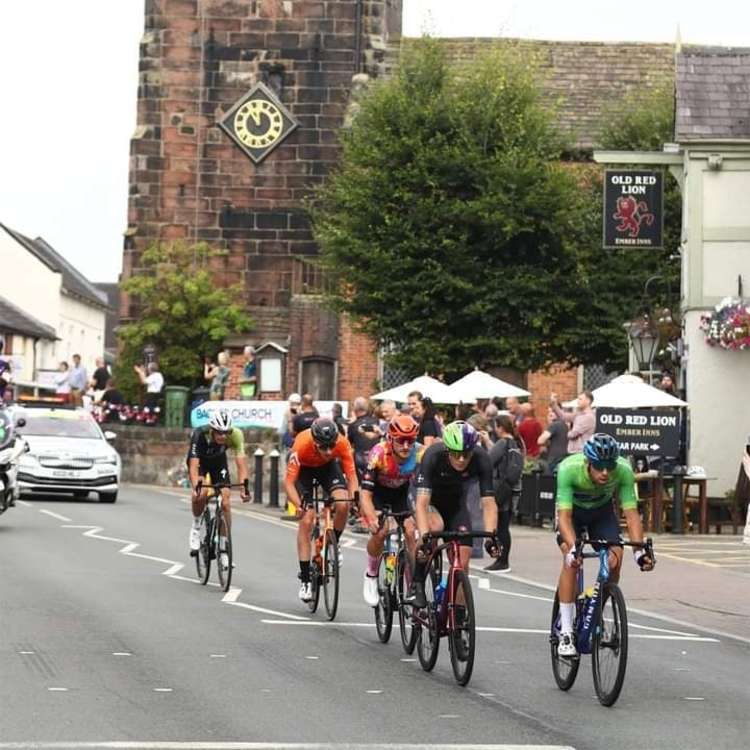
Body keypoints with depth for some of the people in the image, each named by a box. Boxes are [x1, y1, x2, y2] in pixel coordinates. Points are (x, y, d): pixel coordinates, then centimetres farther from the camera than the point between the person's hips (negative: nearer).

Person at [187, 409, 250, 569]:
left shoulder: (235, 435, -33)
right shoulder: (200, 435, -39)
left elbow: (241, 463, -34)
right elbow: (193, 466, -43)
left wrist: (245, 486, -48)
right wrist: (196, 487, -58)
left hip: (218, 461, 2)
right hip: (199, 460, -2)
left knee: (225, 503, -10)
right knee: (201, 494, -30)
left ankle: (223, 549, 2)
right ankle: (196, 527, -3)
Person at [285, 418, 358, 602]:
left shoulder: (342, 443, -33)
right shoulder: (301, 445, -39)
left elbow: (351, 476, -26)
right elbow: (289, 482, -36)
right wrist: (299, 505, -52)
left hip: (328, 466, 2)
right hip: (304, 468, -2)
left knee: (343, 505, -25)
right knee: (306, 520, -12)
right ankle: (305, 580, -5)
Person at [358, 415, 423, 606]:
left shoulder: (421, 454, -29)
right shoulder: (379, 454, -35)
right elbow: (365, 494, -35)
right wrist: (372, 519, -51)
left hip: (401, 493, 2)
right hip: (377, 493, -2)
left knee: (411, 532, -16)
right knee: (380, 531, -24)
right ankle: (371, 575, 2)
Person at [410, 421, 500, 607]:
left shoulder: (481, 459, -28)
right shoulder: (433, 456, -35)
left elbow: (488, 503, -27)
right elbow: (422, 503, -40)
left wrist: (491, 536, -42)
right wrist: (424, 537, -53)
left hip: (456, 503, 3)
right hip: (431, 499, -3)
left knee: (462, 562, -9)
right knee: (435, 526, -35)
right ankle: (417, 584, -17)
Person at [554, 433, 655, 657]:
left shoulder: (624, 471, -33)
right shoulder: (569, 469, -39)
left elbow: (631, 513, -32)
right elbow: (564, 515, -41)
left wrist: (639, 551, -44)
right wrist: (572, 548, -56)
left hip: (602, 510, 2)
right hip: (572, 509, -2)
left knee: (615, 559, -18)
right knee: (571, 560, -24)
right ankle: (566, 632, -20)